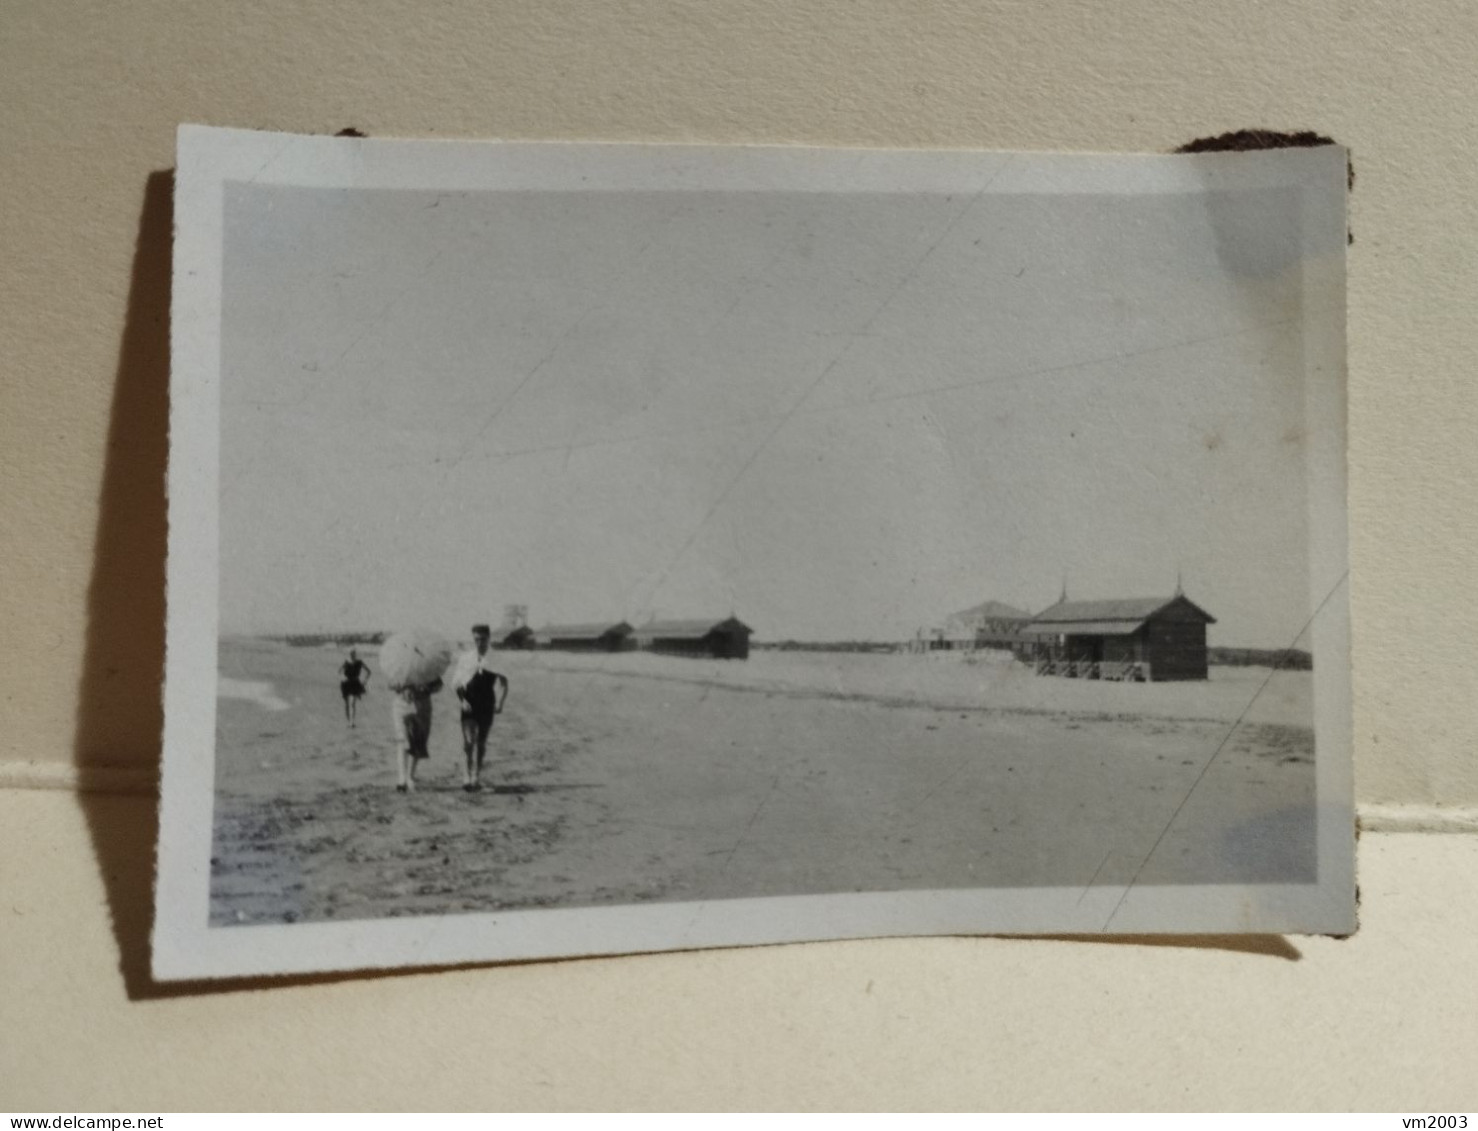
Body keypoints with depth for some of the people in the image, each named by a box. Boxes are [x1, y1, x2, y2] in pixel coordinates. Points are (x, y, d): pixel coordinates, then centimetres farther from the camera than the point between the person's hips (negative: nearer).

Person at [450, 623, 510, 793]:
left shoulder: (494, 659, -1)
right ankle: (467, 777, -11)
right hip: (469, 706, -1)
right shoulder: (464, 658, 0)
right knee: (468, 741, -12)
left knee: (481, 743, 9)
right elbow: (455, 683, 5)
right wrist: (462, 700, -9)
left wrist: (502, 702, -1)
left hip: (487, 707, 1)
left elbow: (504, 683, 9)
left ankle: (477, 778, 20)